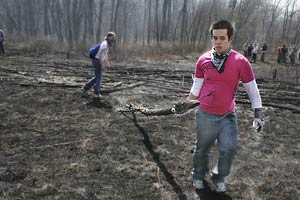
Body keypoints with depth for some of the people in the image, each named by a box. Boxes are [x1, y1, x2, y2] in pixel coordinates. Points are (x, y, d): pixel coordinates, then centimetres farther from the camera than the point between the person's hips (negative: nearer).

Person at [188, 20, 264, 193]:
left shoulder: (240, 61, -12)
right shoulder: (203, 60, -7)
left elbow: (252, 89, -4)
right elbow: (196, 87, 5)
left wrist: (259, 113, -3)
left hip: (228, 115, -1)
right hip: (205, 115, 1)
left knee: (229, 149, -4)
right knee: (202, 149, 13)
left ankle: (219, 178, 24)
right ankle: (199, 176, 38)